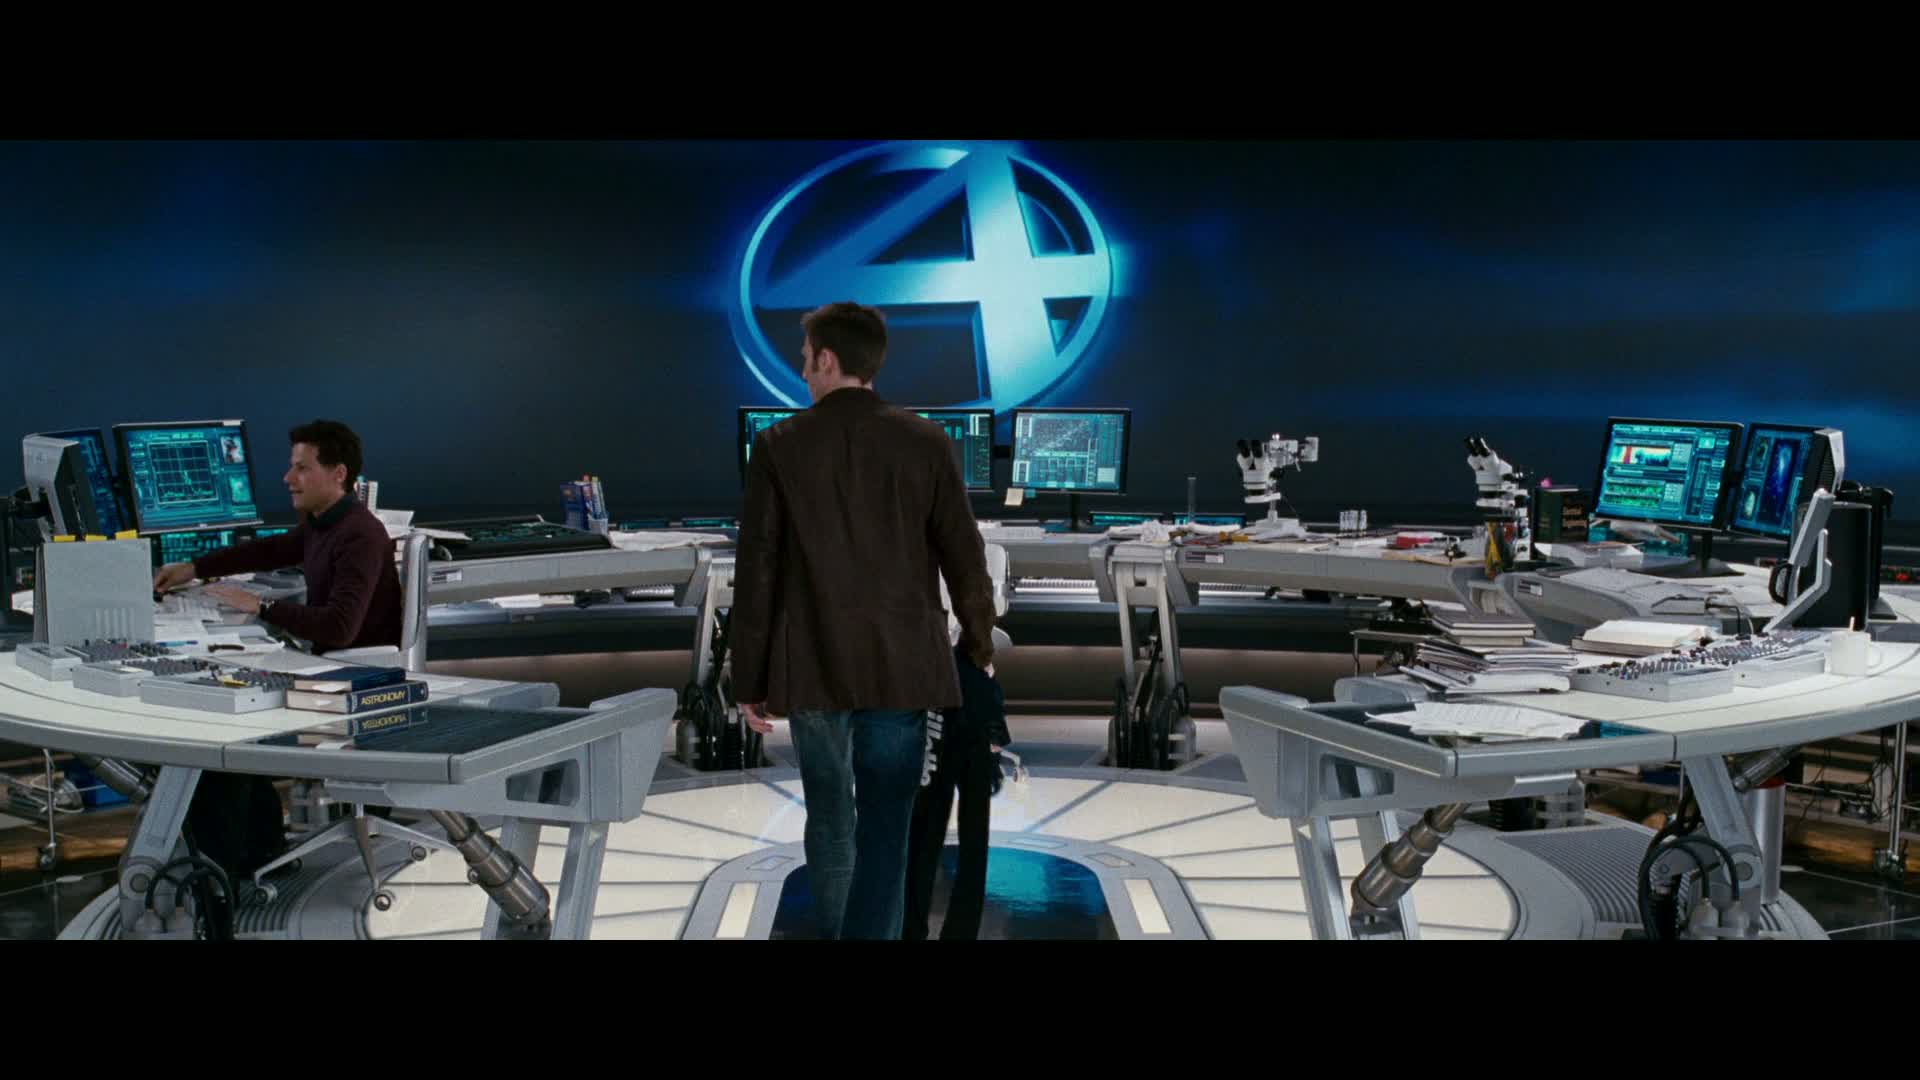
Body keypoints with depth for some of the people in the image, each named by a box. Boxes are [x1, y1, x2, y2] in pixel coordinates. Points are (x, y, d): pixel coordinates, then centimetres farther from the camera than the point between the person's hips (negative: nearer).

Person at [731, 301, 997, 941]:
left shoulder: (778, 446, -3)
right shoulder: (925, 443, -2)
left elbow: (755, 573, -3)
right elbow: (964, 558, 1)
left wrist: (749, 681, 5)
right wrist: (979, 648, 16)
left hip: (812, 668, 1)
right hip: (900, 666, 0)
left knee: (830, 822, 16)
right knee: (885, 830, 2)